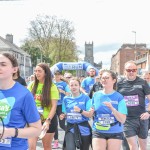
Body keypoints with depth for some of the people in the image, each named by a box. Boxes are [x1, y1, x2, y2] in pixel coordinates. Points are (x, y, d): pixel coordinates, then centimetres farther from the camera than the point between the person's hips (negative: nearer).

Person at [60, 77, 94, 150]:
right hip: (70, 128, 1)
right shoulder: (66, 99, 4)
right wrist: (63, 116, -9)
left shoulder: (85, 98, -6)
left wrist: (80, 111, -26)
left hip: (83, 129, -1)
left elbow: (90, 114, -9)